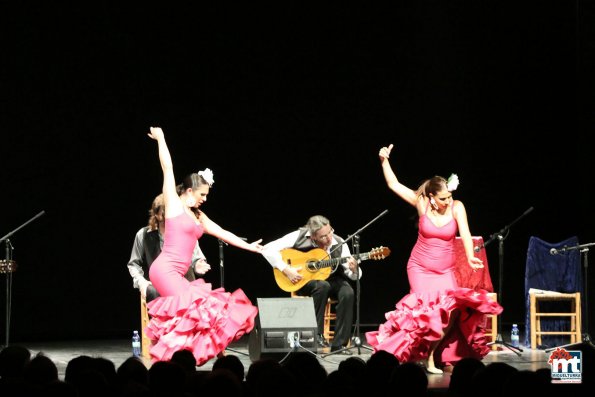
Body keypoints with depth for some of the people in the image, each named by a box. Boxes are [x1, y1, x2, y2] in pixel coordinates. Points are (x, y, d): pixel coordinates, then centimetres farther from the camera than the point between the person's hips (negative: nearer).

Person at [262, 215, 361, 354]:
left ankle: (338, 344, -23)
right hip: (302, 281, -3)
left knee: (348, 293, -29)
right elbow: (268, 249, -20)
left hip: (329, 278, 3)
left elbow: (352, 275, -9)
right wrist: (286, 270, -27)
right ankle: (316, 334, -25)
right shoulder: (299, 237, -18)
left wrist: (354, 270, -33)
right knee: (322, 286, -37)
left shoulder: (339, 244, -11)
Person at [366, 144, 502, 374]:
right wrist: (384, 161, -16)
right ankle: (429, 357, 0)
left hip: (445, 270, 1)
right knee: (429, 310, -17)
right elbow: (394, 185, -7)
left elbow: (465, 234, -22)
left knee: (453, 310, -12)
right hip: (420, 268, -1)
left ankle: (434, 352, 8)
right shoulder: (422, 203, -10)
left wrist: (470, 257, -39)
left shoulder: (457, 208, -11)